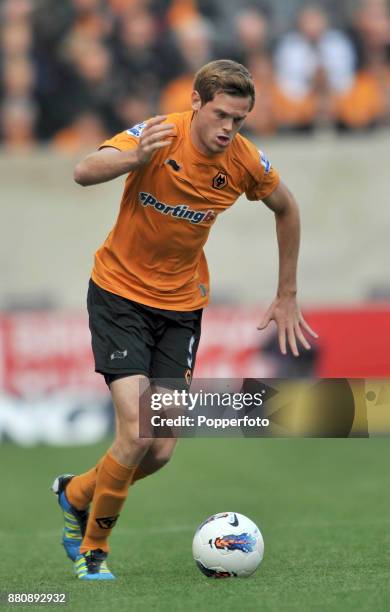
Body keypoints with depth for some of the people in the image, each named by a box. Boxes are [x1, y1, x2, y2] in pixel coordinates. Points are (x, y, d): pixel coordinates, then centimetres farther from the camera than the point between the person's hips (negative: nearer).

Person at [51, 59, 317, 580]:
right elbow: (84, 173, -34)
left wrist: (287, 297, 12)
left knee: (162, 451, -2)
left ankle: (76, 494, 28)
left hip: (181, 304, 4)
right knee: (136, 435, -16)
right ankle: (93, 547, 7)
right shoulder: (159, 137, -20)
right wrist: (136, 157, -54)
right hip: (120, 293, -4)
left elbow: (286, 210, 11)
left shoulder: (245, 162, -9)